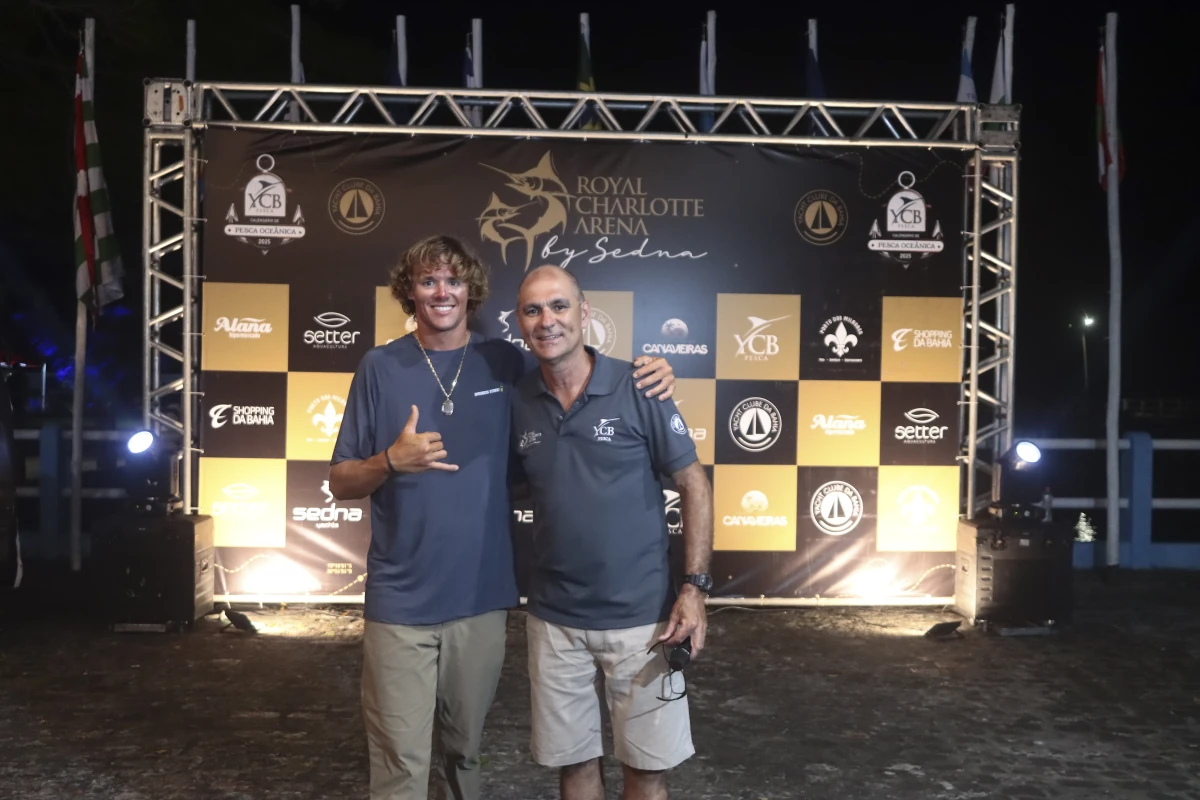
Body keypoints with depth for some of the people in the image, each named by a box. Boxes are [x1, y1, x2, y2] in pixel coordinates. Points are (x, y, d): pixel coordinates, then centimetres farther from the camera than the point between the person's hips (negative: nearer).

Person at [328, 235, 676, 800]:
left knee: (466, 749, 18)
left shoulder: (507, 364, 0)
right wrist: (392, 461, -19)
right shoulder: (381, 367, -2)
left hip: (483, 598, 2)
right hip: (400, 602, -1)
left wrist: (649, 377, -9)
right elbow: (341, 483, 1)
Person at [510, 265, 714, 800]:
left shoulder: (639, 389, -10)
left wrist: (695, 586, -12)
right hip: (554, 620, 3)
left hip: (641, 616, -2)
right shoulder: (517, 402, -1)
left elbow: (693, 485, -5)